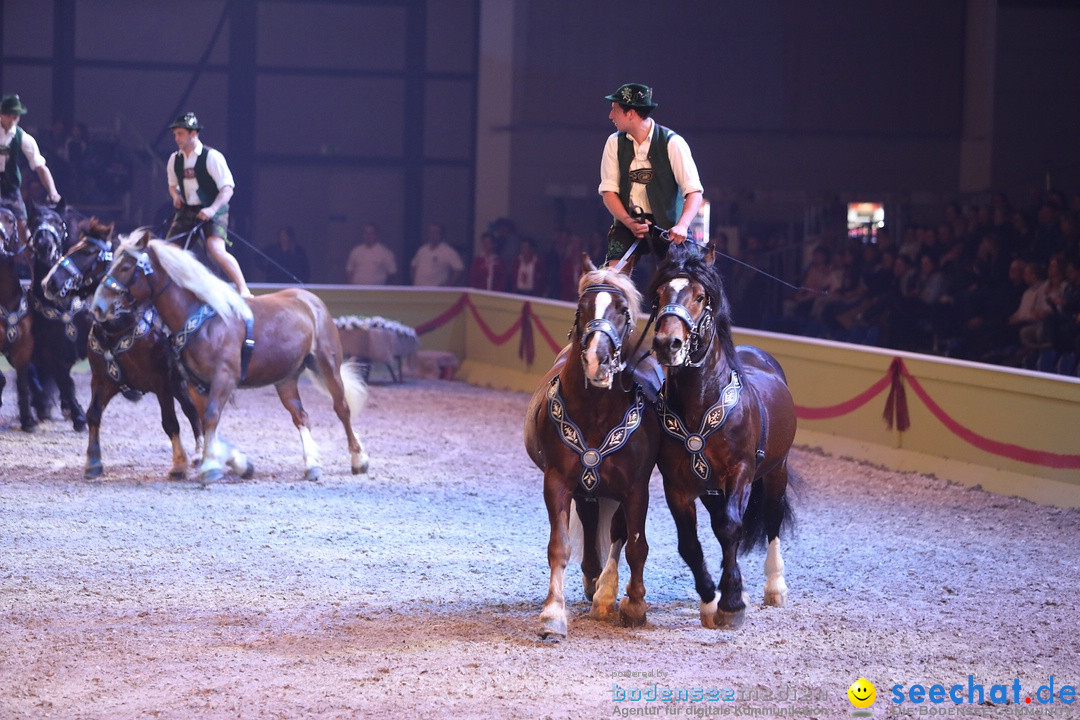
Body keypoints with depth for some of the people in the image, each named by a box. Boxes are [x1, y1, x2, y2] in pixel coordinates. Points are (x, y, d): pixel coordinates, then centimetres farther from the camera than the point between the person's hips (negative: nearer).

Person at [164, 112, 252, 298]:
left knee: (216, 250, -27)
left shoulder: (212, 157, -12)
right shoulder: (174, 159, 7)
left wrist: (212, 209, -28)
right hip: (186, 211, 7)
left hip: (213, 212, -7)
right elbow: (172, 185, 25)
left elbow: (227, 188, -14)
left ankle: (243, 289, -23)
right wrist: (175, 195, 1)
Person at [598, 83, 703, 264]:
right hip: (628, 223, 3)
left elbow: (694, 191, -13)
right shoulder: (615, 143, 3)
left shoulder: (672, 143, -9)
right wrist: (629, 222, -17)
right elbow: (608, 190, 1)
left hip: (667, 225, -3)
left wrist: (682, 225, -30)